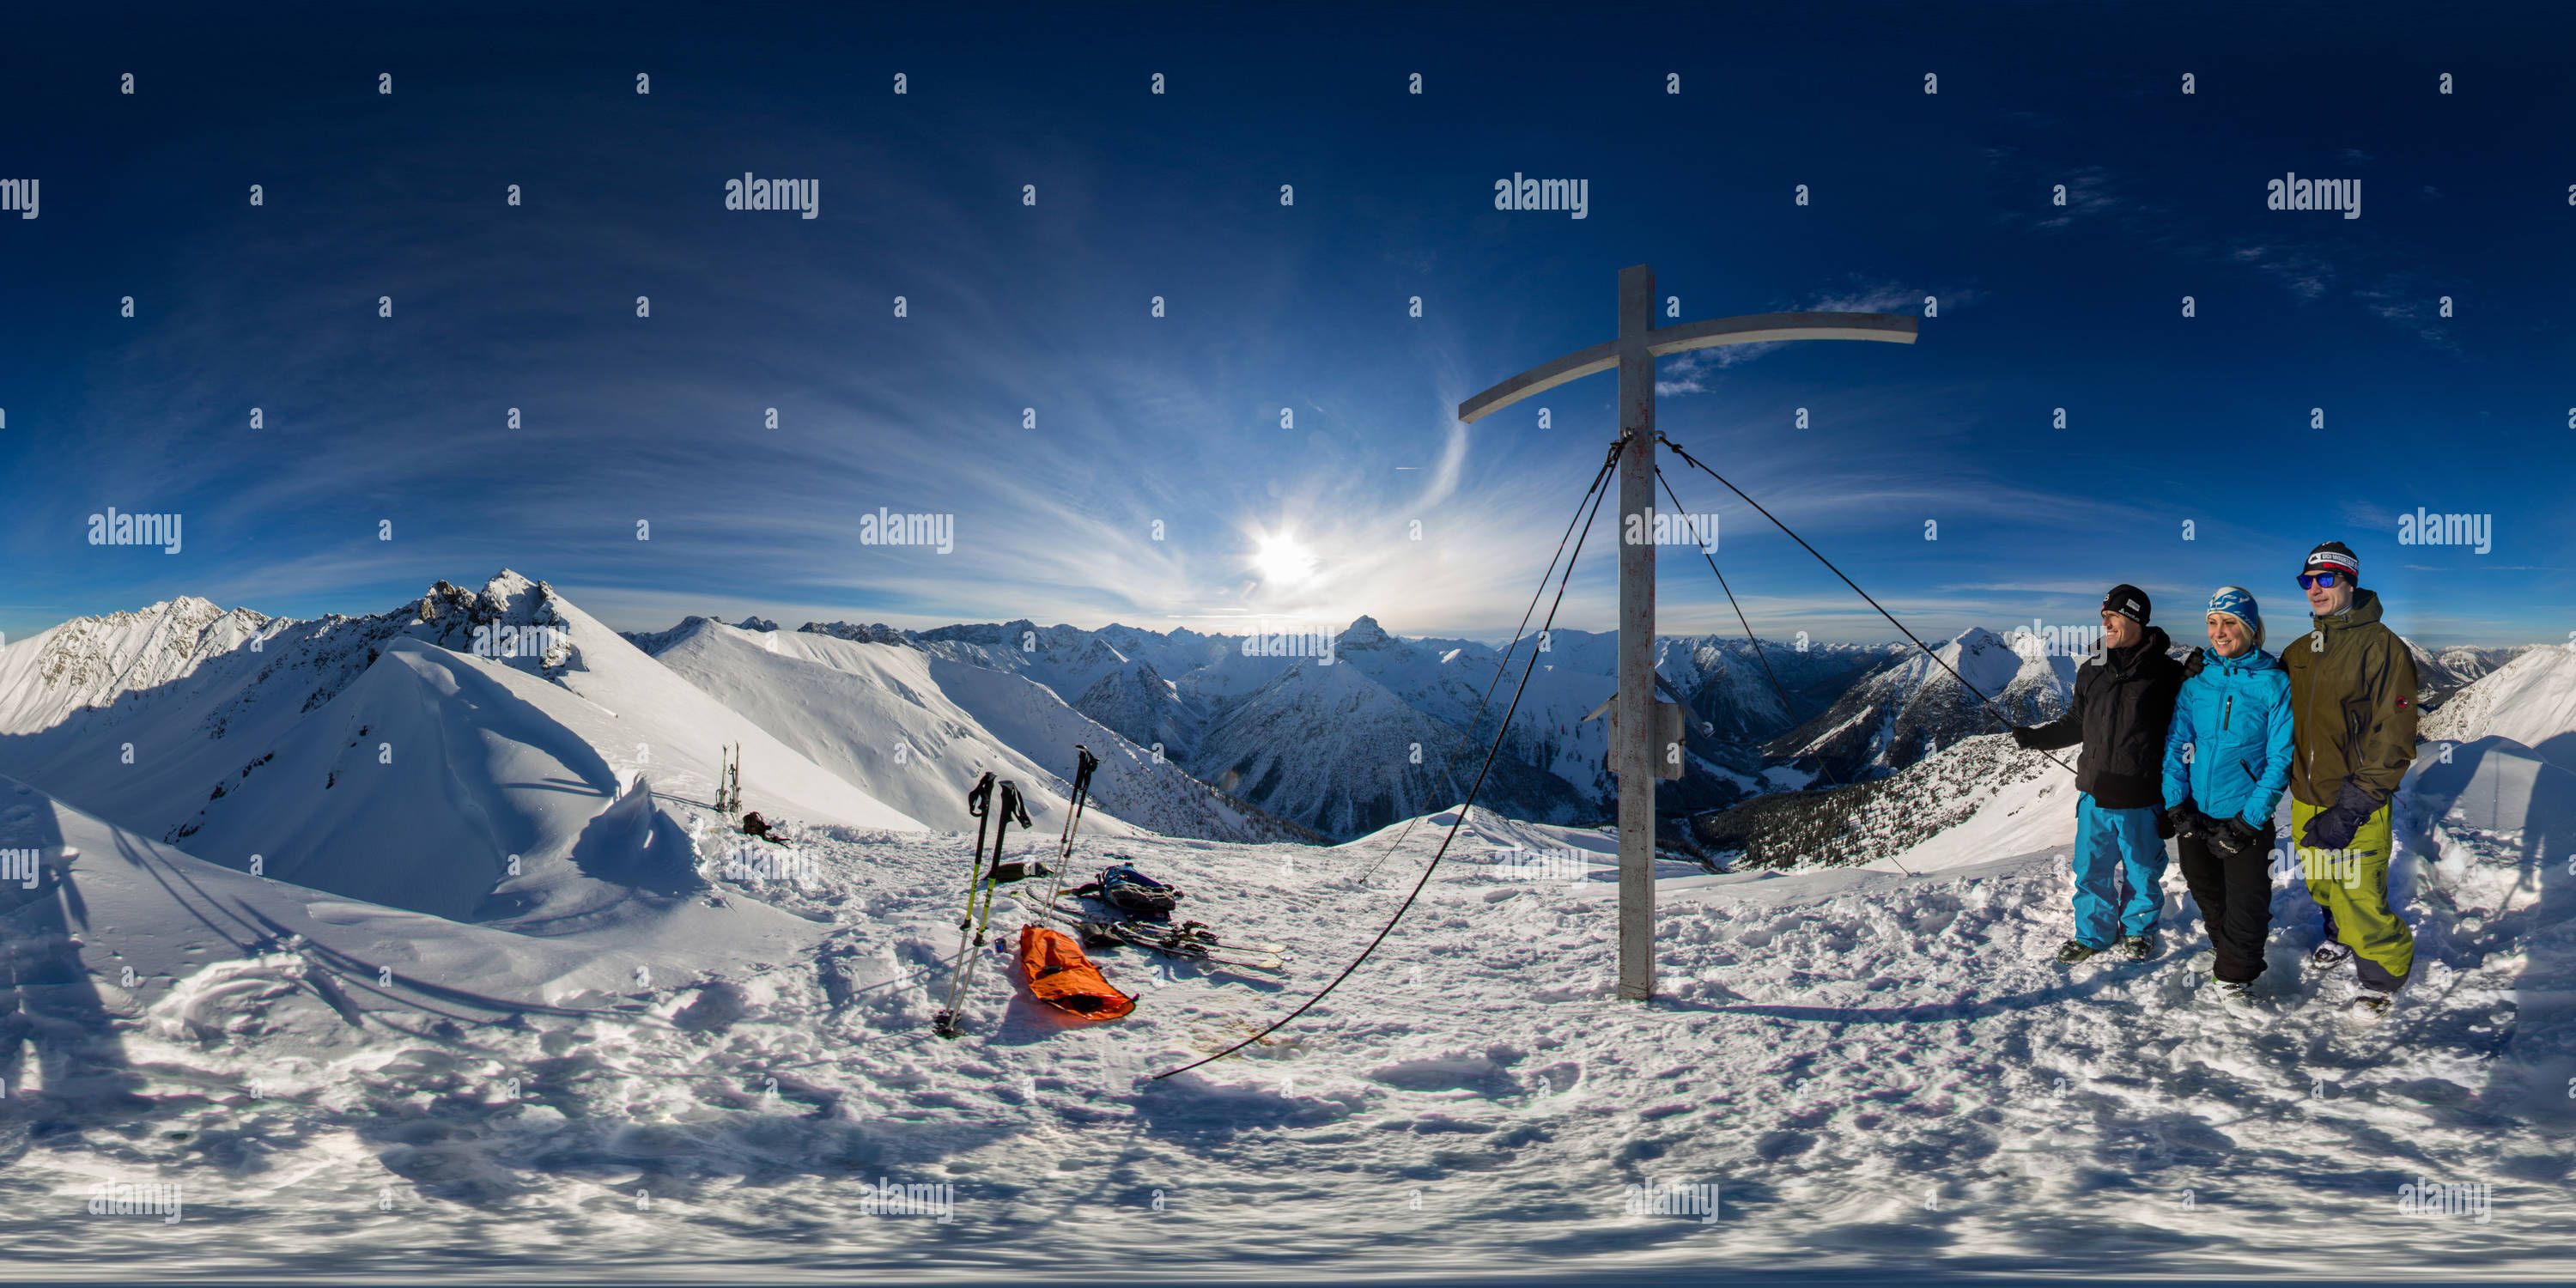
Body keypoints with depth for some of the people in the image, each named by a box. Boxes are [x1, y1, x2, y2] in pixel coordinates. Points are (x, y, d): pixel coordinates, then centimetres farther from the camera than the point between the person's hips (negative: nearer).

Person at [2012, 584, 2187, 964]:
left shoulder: (2165, 674, -8)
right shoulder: (2091, 671, 6)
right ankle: (2093, 933, 27)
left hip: (2142, 800, -4)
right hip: (2095, 794, 4)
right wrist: (2037, 736, 8)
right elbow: (2076, 724, 17)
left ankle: (2139, 930, 33)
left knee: (2142, 873, 12)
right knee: (2090, 871, 10)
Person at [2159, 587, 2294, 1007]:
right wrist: (2177, 805, -7)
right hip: (2195, 816, 4)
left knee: (2245, 903, 2)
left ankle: (2234, 976, 20)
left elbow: (2280, 759, -10)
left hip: (2245, 817, -4)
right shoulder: (2197, 681, 2)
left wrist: (2248, 822, -16)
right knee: (2207, 893, 18)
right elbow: (2177, 745, 5)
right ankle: (2224, 949, 42)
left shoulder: (2274, 684, -9)